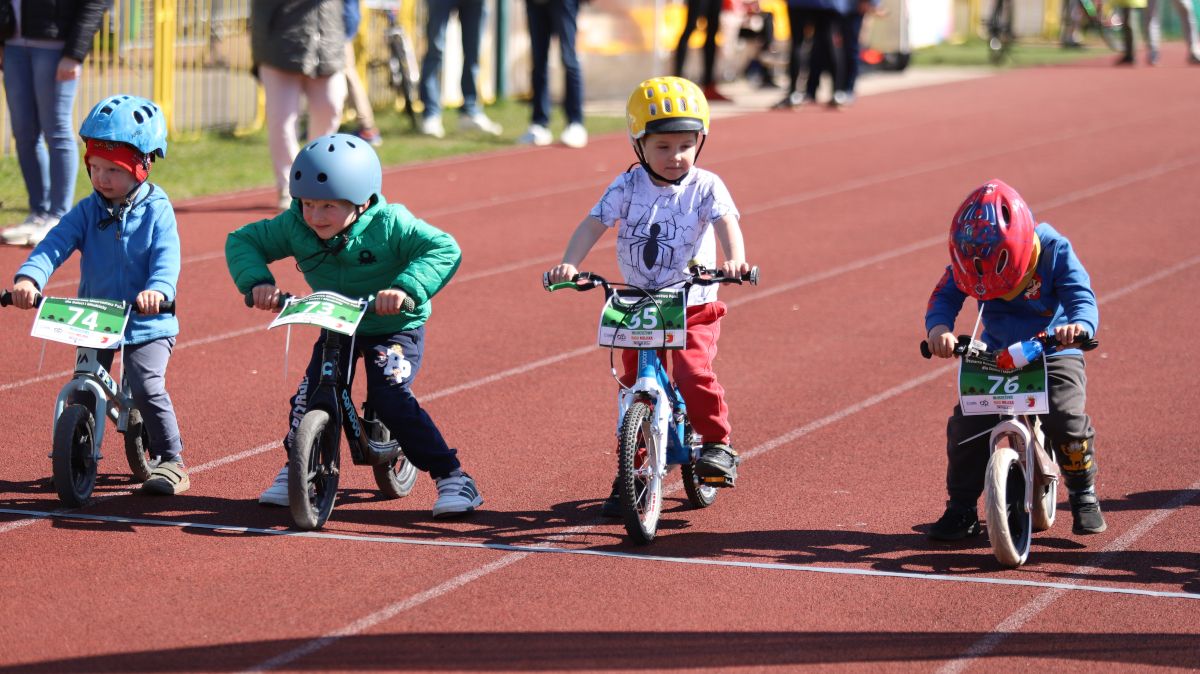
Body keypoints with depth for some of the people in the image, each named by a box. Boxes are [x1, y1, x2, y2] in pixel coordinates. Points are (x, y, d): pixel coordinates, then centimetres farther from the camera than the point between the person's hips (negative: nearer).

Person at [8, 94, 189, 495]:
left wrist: (157, 290, -38)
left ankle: (170, 461, -3)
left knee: (147, 386, -18)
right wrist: (29, 277, -28)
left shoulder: (156, 210, -5)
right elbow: (55, 244, -9)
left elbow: (167, 257, -17)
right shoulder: (88, 211, 3)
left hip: (147, 323, -4)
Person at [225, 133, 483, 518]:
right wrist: (256, 281, -24)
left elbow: (444, 249, -30)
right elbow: (241, 241, -4)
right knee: (310, 396, -11)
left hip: (395, 328, -4)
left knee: (390, 396, -24)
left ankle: (452, 477, -13)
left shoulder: (389, 225, -25)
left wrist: (407, 287, -46)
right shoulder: (294, 227, -13)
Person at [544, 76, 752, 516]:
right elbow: (593, 224, -10)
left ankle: (717, 444, -1)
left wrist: (734, 260, -44)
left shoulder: (705, 187, -8)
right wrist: (569, 264, -27)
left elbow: (726, 223, -23)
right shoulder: (628, 186, -4)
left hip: (695, 306, -3)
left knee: (694, 375, -23)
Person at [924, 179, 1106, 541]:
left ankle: (1084, 497, 2)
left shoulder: (1054, 250, -18)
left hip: (1053, 352, -3)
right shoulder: (969, 260, -10)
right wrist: (938, 327, -39)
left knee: (1067, 420, -23)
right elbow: (945, 295, -16)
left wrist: (1080, 325, -48)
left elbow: (1081, 297, -24)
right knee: (966, 426, -14)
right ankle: (961, 508, 4)